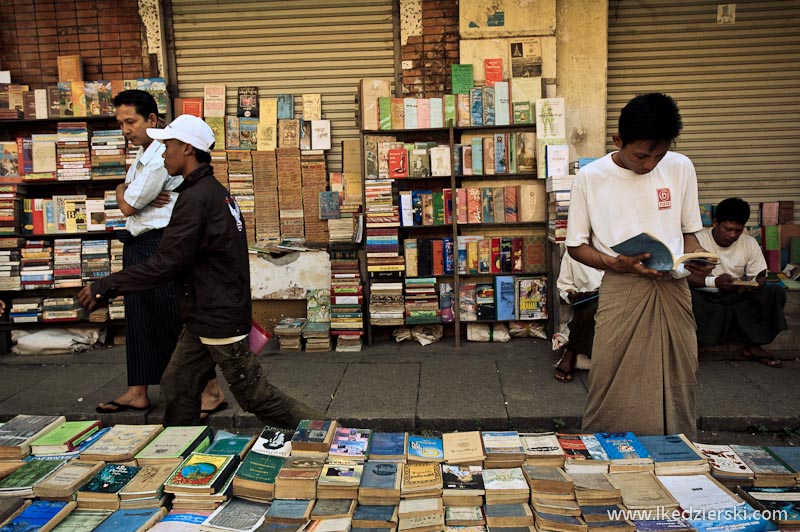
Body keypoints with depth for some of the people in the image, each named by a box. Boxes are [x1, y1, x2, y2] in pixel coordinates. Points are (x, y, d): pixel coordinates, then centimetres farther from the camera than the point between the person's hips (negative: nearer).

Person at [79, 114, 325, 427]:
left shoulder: (195, 199, -21)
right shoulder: (215, 191, 11)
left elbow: (165, 264, -22)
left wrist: (104, 287, -14)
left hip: (219, 319, -10)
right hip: (204, 317, 10)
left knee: (256, 396, 1)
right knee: (177, 388, 14)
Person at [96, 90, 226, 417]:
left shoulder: (160, 157, -16)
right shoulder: (142, 154, 16)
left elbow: (127, 207, -14)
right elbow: (124, 195, 15)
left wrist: (122, 193, 7)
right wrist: (126, 192, -6)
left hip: (160, 245, -10)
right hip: (137, 246, 10)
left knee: (178, 320, -5)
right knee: (139, 320, 14)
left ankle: (211, 391, 6)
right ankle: (137, 393, 25)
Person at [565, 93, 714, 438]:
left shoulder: (680, 168, 6)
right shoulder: (590, 178, -3)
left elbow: (688, 231, 15)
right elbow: (576, 246, 2)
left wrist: (697, 257, -7)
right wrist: (617, 263, -16)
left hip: (674, 289, 3)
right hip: (621, 291, -3)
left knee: (678, 390, 8)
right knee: (614, 396, -1)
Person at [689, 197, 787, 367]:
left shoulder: (750, 243, 4)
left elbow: (760, 276, 5)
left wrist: (756, 284, -20)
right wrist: (714, 281, -32)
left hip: (737, 298, 5)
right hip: (706, 298, -5)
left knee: (776, 293, -16)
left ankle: (753, 345, -4)